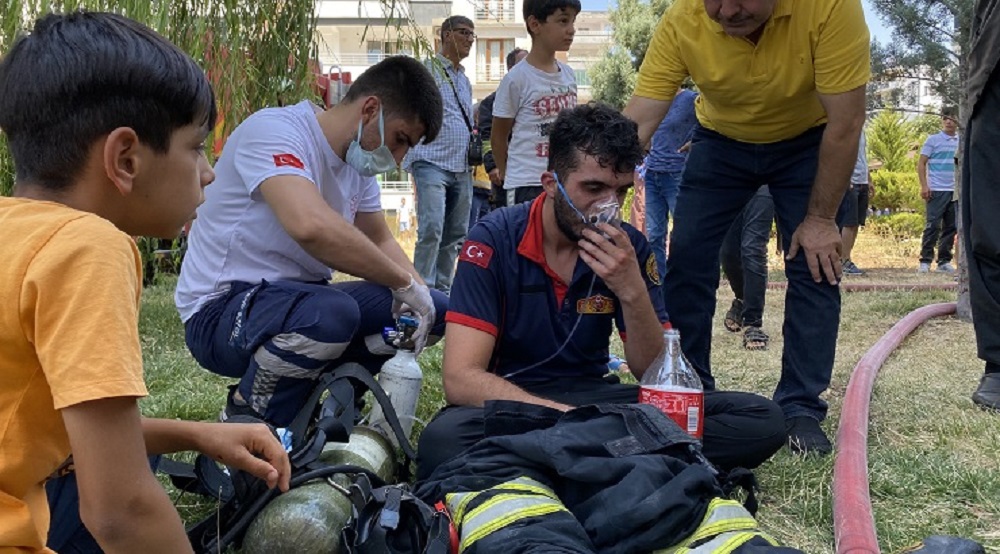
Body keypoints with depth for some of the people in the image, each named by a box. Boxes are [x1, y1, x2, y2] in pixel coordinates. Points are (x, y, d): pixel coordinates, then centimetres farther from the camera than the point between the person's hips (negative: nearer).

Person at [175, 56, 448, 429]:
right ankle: (244, 420, -10)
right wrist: (404, 283, -28)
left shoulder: (357, 163, 6)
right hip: (221, 309, -8)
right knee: (334, 312, -38)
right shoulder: (273, 131, -21)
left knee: (437, 310, -1)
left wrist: (418, 293, -7)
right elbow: (312, 226, -38)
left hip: (302, 300, 9)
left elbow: (380, 241, 15)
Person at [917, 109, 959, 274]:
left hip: (956, 192, 4)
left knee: (951, 228, 5)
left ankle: (944, 261, 11)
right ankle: (925, 261, -3)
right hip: (937, 190, -4)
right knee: (933, 226, -7)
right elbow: (921, 164, -1)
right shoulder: (933, 140, 1)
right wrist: (924, 186, -11)